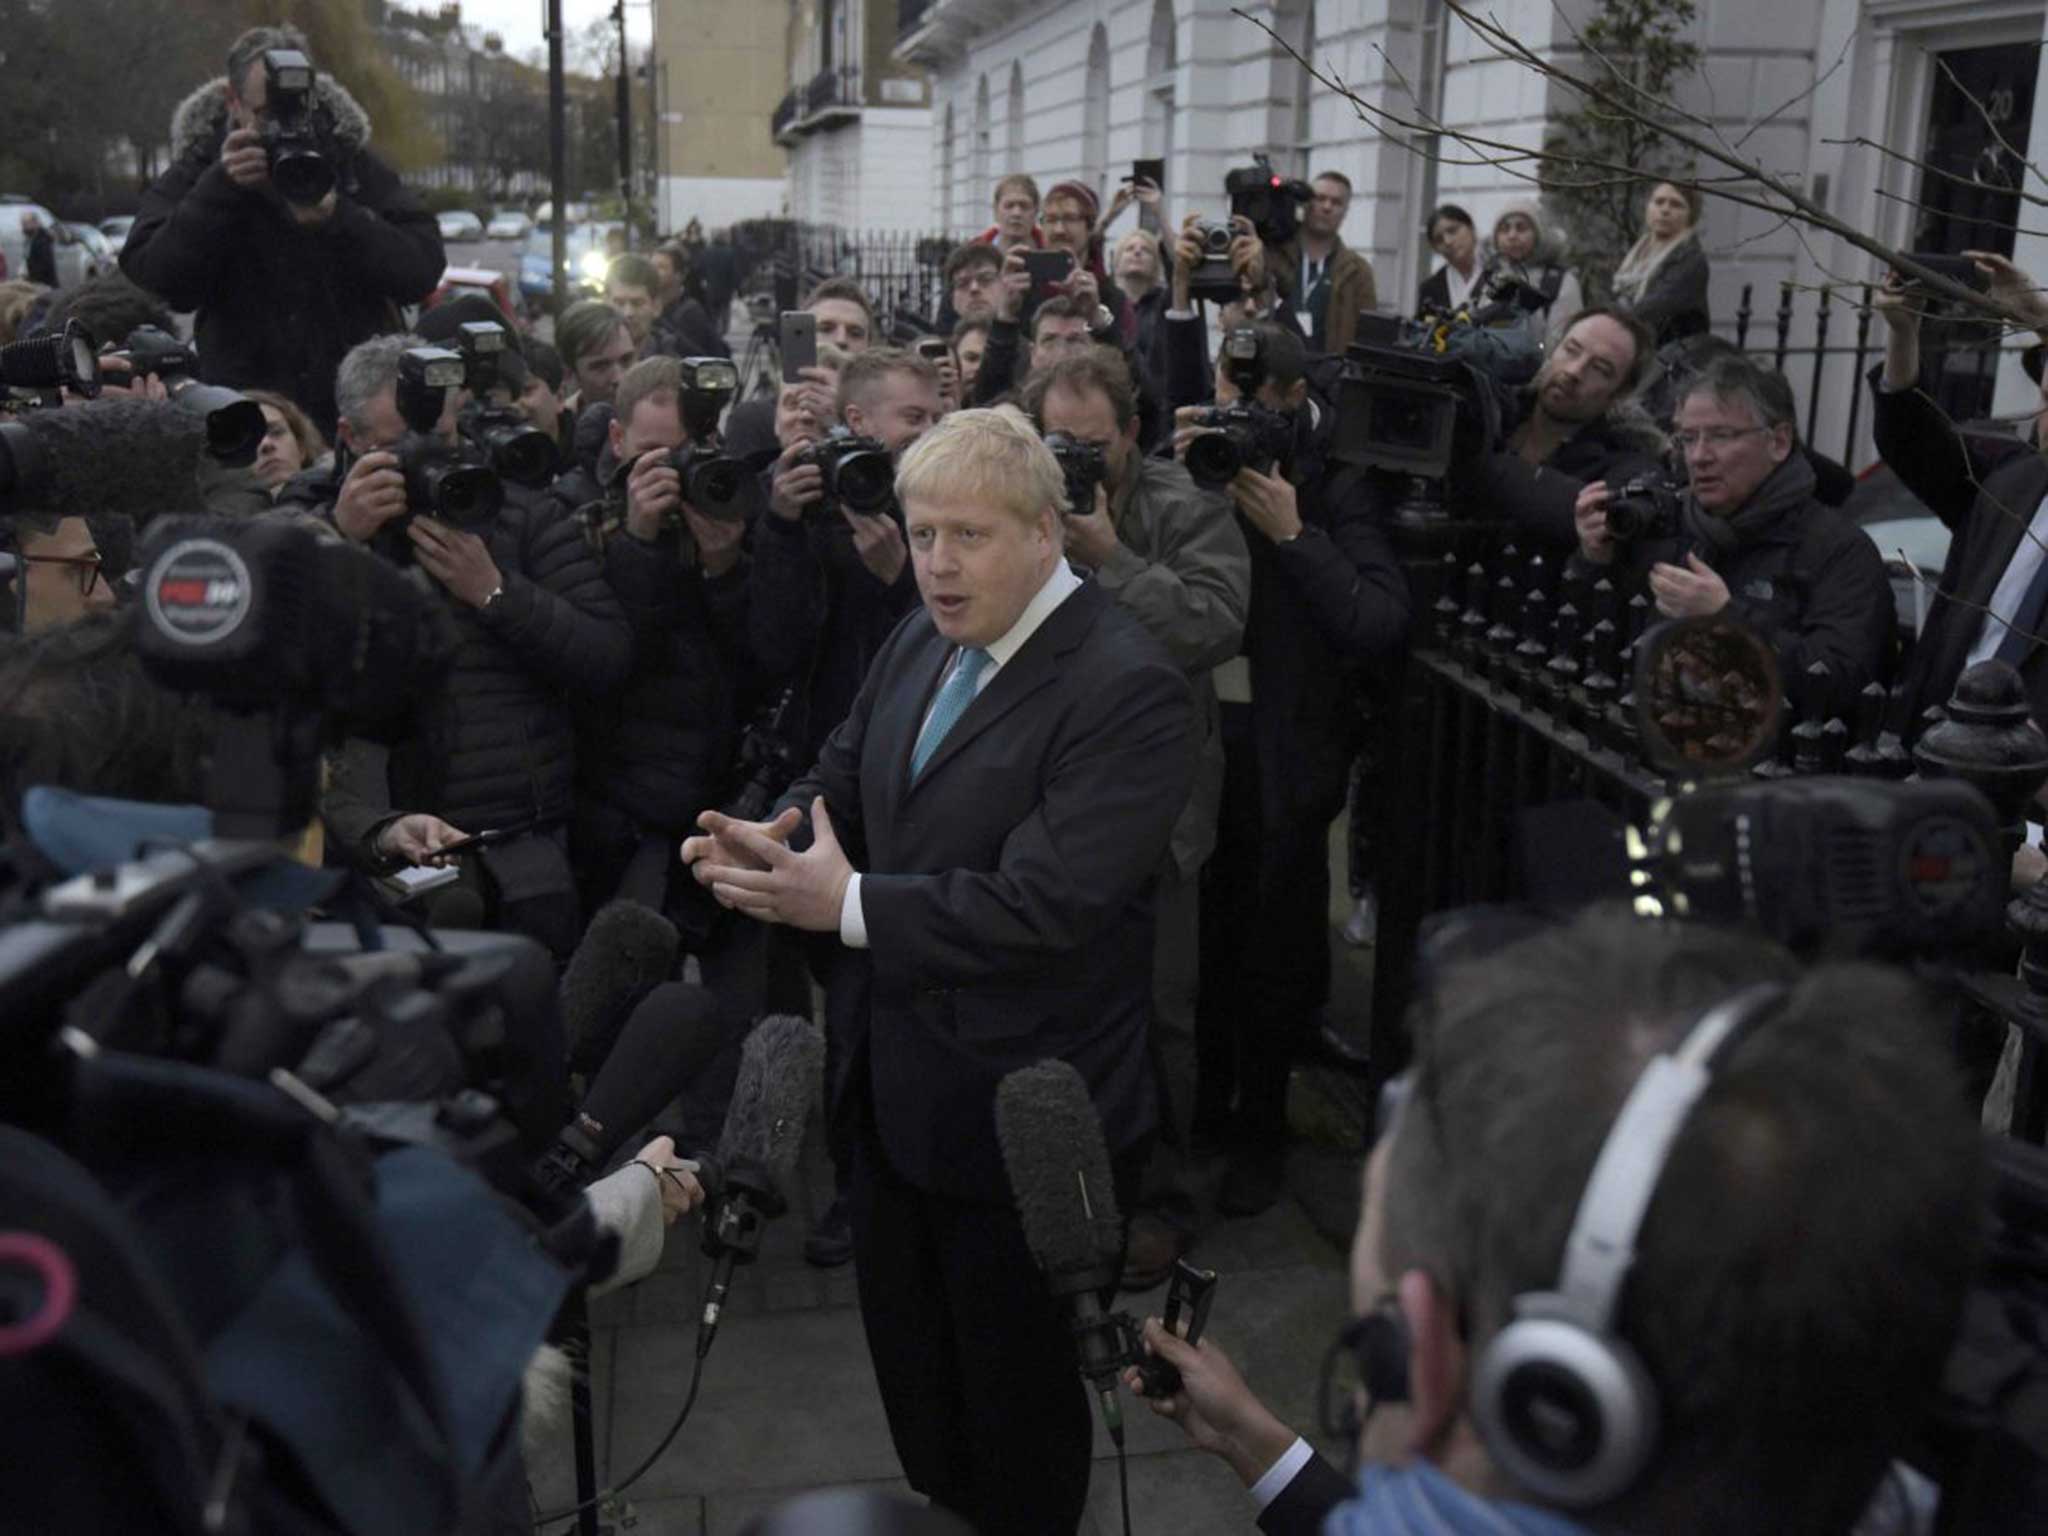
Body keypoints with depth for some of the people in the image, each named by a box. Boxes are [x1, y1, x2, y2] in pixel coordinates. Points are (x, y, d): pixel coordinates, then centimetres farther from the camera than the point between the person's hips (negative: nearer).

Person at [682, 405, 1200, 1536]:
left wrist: (850, 905, -28)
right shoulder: (923, 641, 3)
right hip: (899, 1080, 8)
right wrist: (770, 840, -8)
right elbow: (842, 778, 13)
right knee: (906, 1342, 26)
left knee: (1016, 1380, 13)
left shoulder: (1127, 690, -24)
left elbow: (1042, 904, -29)